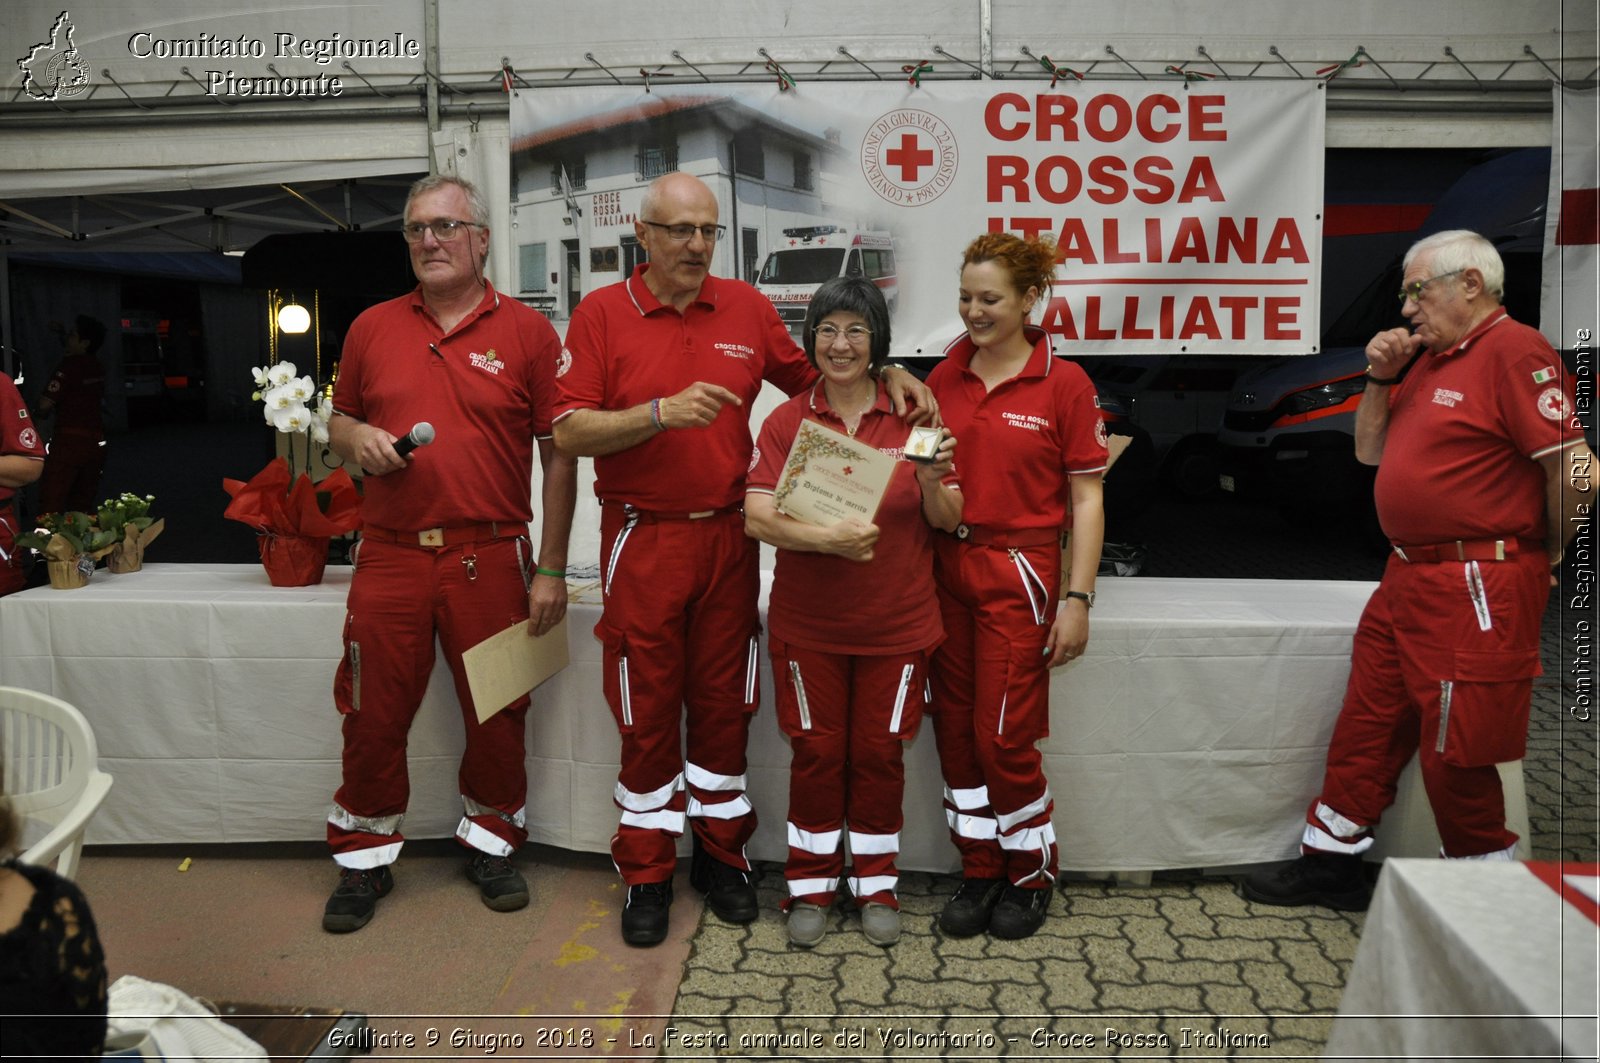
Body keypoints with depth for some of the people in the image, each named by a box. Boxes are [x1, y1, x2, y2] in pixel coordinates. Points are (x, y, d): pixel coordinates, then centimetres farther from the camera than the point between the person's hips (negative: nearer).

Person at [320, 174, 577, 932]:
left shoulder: (526, 332, 1)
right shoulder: (372, 328, 11)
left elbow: (559, 457, -1)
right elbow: (338, 421, 21)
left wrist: (551, 569, -5)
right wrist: (358, 440, -5)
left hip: (490, 558, -2)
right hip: (389, 557, 2)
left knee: (496, 713, 9)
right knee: (373, 718, 8)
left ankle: (490, 841, 31)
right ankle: (364, 860, 27)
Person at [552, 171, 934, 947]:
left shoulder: (746, 309, 6)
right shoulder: (602, 313, -2)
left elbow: (816, 377, 18)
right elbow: (570, 432, -10)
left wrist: (890, 375, 1)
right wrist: (664, 412, -22)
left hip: (728, 537, 3)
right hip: (643, 540, -2)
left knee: (724, 702, 11)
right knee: (647, 710, 6)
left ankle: (720, 852, 29)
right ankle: (647, 874, 22)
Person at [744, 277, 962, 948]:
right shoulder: (787, 422, -2)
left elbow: (948, 519, 2)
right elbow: (758, 518, -12)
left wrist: (931, 481, -19)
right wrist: (827, 538, -28)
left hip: (897, 623, 1)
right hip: (808, 623, 0)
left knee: (880, 753, 10)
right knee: (816, 753, 8)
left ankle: (876, 882, 28)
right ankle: (812, 885, 26)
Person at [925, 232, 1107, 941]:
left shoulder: (1063, 384, -5)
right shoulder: (945, 376, 6)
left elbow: (1086, 499, -5)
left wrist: (1077, 600, -9)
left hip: (1017, 573, -4)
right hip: (946, 568, 5)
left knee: (1003, 736, -2)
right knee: (955, 730, 9)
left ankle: (1032, 874, 22)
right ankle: (980, 872, 26)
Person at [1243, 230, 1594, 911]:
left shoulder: (1515, 352, -14)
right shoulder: (1429, 359, 14)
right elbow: (1370, 452, 20)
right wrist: (1381, 379, 4)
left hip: (1477, 591, -9)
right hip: (1408, 578, 9)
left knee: (1456, 752, 2)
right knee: (1366, 725, 15)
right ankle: (1330, 864, 28)